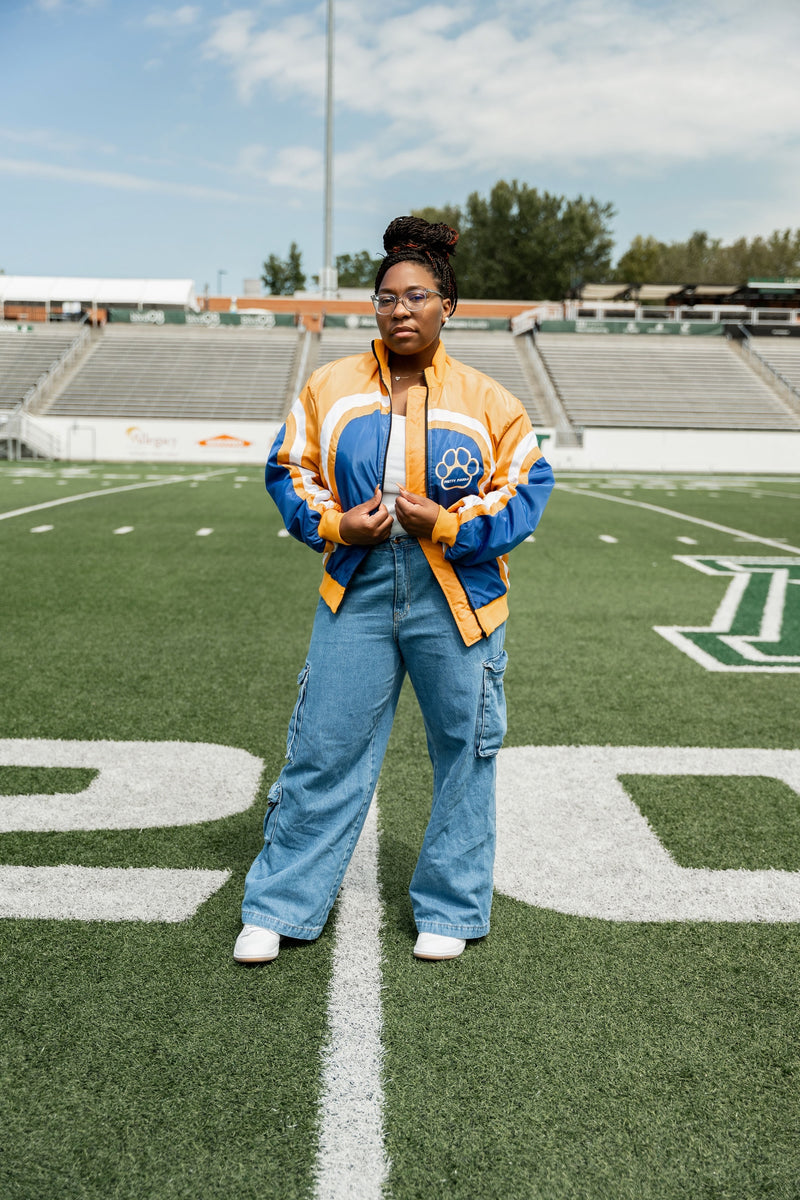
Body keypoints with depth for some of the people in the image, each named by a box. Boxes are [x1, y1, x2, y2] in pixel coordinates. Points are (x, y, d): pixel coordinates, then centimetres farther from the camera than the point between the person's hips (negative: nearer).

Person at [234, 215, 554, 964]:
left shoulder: (484, 399, -1)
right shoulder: (330, 387, 3)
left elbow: (526, 486, 1)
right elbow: (288, 471, 10)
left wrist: (448, 523, -14)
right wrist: (335, 523, -8)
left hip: (455, 599, 0)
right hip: (357, 590, 1)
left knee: (462, 754, 9)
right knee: (324, 748, 3)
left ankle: (450, 910, 28)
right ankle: (279, 907, 20)